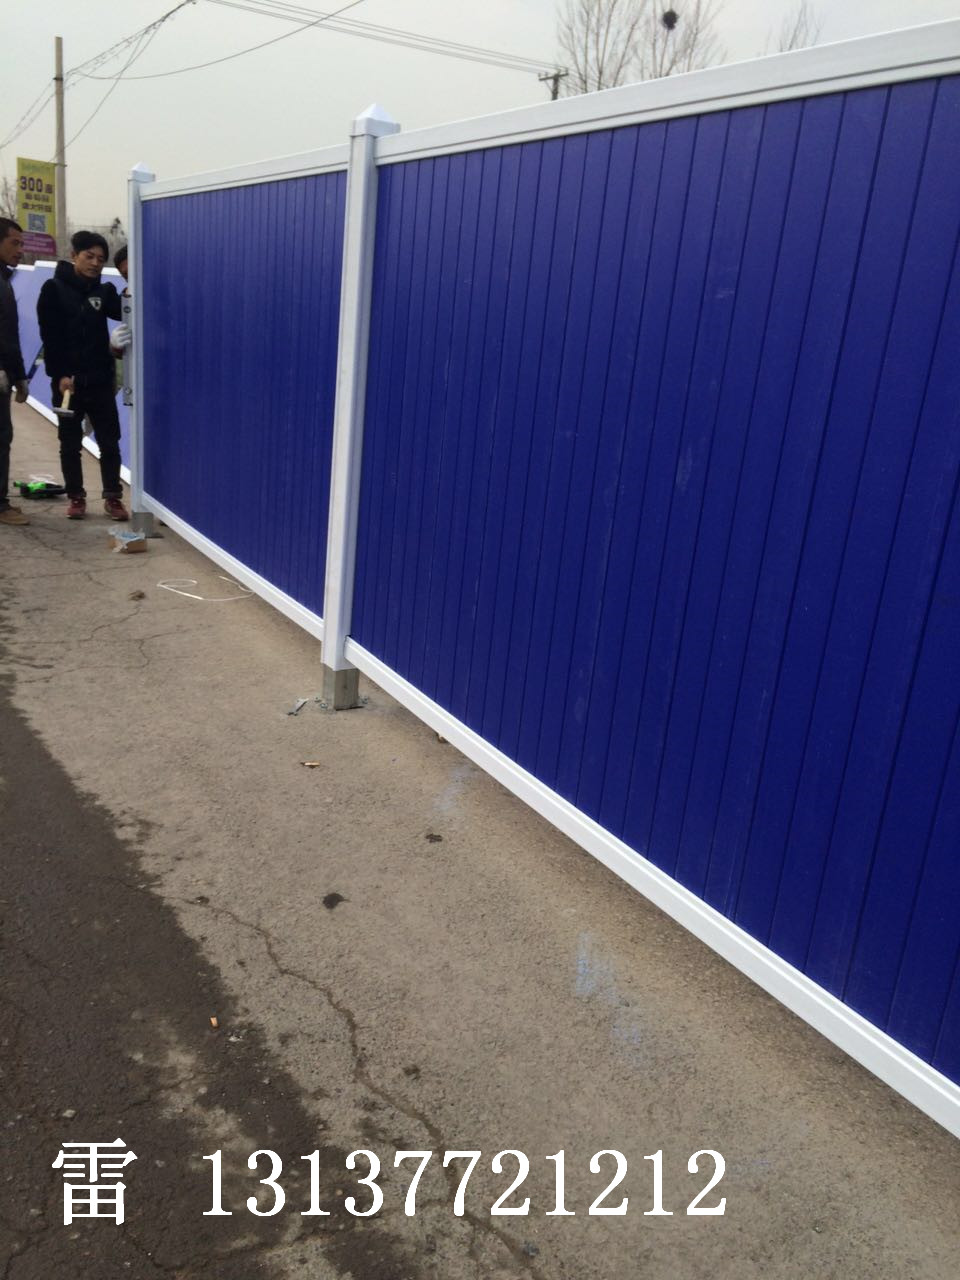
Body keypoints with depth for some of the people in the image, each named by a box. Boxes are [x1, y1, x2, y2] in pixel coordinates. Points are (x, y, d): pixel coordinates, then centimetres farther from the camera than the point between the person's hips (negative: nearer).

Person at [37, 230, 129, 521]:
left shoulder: (104, 290, 9)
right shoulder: (54, 289, -1)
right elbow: (49, 337, -7)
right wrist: (60, 374, -15)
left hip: (100, 380, 2)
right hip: (67, 380, -2)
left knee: (109, 441, 2)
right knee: (70, 444, 6)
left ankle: (113, 497, 10)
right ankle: (76, 497, 16)